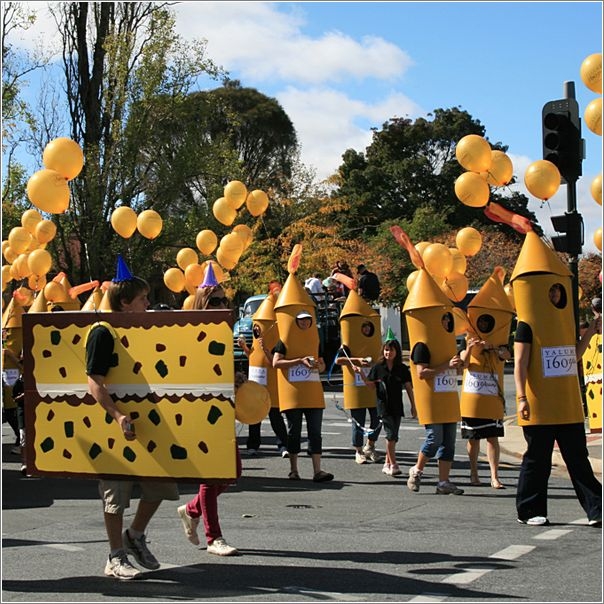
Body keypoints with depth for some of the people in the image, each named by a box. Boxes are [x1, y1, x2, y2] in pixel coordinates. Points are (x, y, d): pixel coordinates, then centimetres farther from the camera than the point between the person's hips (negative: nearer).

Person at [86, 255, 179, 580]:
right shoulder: (103, 333, -13)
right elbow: (95, 382, -21)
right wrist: (117, 415, -32)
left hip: (144, 421, 7)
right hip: (114, 425, -7)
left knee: (160, 484, 9)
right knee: (116, 493, 1)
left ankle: (135, 536, 30)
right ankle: (116, 558, 12)